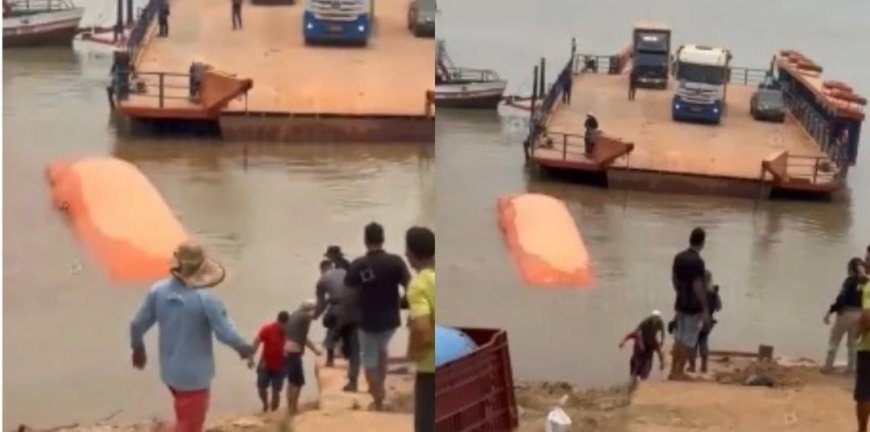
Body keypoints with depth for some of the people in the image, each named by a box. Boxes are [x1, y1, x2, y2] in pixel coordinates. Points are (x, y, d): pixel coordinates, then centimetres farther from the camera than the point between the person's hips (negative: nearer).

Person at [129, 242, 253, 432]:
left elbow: (137, 325, -1)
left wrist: (138, 348, 19)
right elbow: (226, 334, -20)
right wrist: (244, 348, 1)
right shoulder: (206, 299, -25)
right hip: (194, 374, -6)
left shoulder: (158, 291, -9)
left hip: (170, 371, 6)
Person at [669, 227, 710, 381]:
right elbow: (697, 287, -22)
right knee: (689, 340, 2)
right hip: (694, 307, -8)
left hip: (680, 304, 8)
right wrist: (705, 309, -16)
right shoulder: (697, 261, -20)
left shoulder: (678, 257, 3)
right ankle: (679, 372, 5)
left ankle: (673, 371, 18)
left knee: (679, 338, 15)